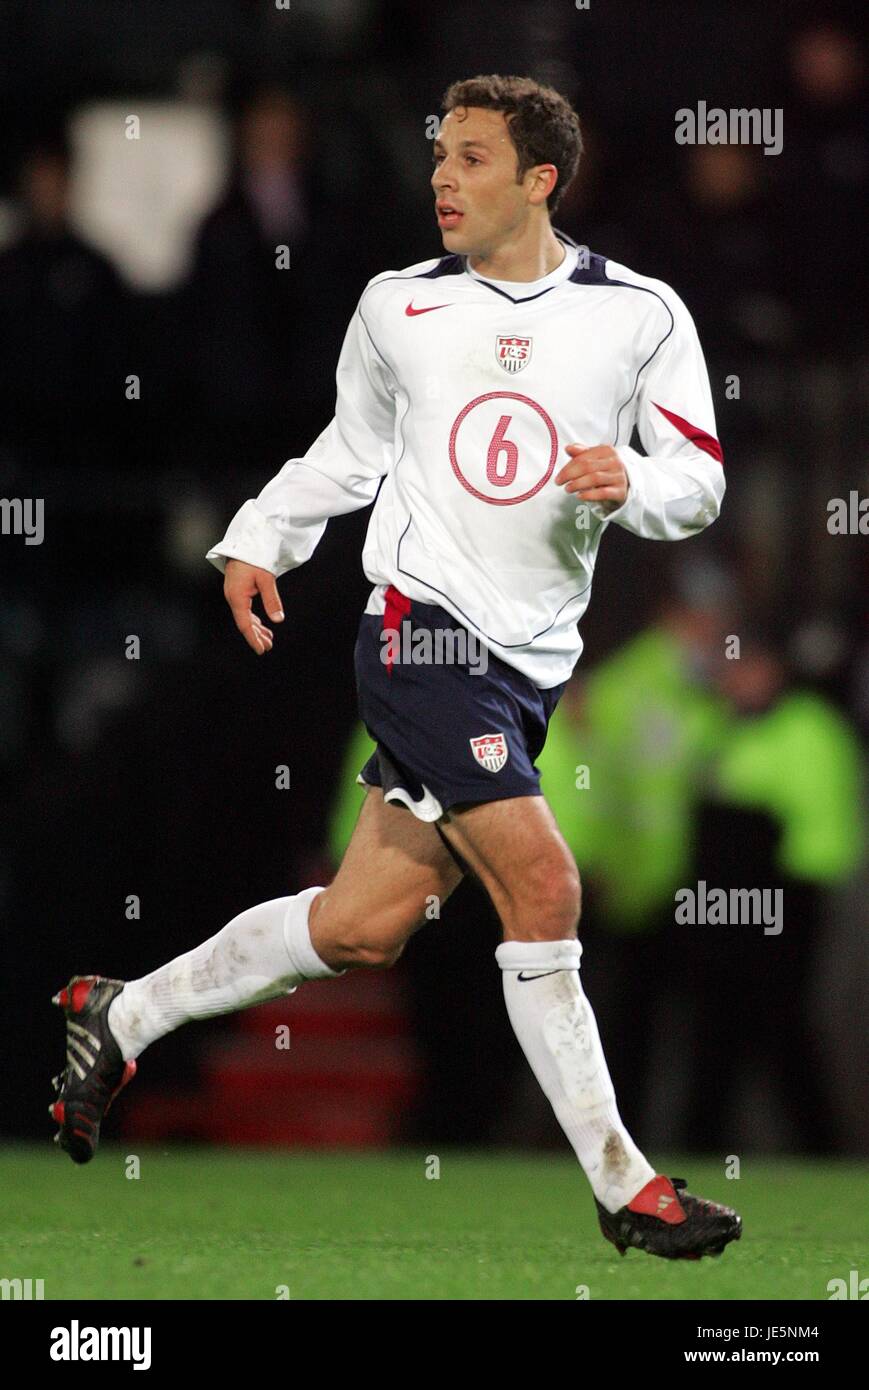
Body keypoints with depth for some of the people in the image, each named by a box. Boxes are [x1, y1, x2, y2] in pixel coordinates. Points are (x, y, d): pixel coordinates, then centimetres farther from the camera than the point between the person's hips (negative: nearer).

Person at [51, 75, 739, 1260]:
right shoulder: (398, 307, 5)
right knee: (542, 888, -16)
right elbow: (353, 449, 20)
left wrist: (633, 484, -18)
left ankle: (124, 1016, 25)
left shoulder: (640, 315, 2)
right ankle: (624, 1186, -8)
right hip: (423, 628, -3)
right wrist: (259, 539, 10)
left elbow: (700, 484, 2)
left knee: (368, 925, 4)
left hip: (531, 661, 3)